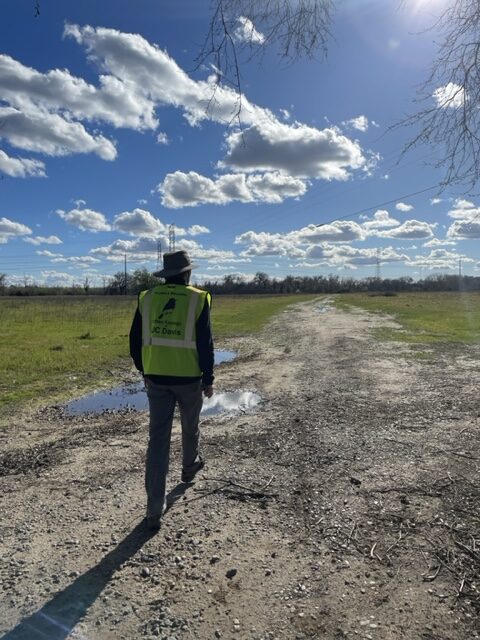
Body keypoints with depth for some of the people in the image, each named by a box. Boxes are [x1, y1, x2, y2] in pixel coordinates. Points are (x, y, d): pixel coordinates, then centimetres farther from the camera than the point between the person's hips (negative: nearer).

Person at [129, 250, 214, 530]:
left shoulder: (147, 298, 1)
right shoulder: (198, 299, -9)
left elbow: (136, 342, 6)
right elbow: (205, 344, -10)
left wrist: (145, 372, 19)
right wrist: (209, 379, 0)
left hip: (156, 379, 2)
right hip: (189, 378, -2)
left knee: (158, 438, 4)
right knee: (190, 427, 24)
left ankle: (155, 508, 5)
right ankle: (190, 467, 50)